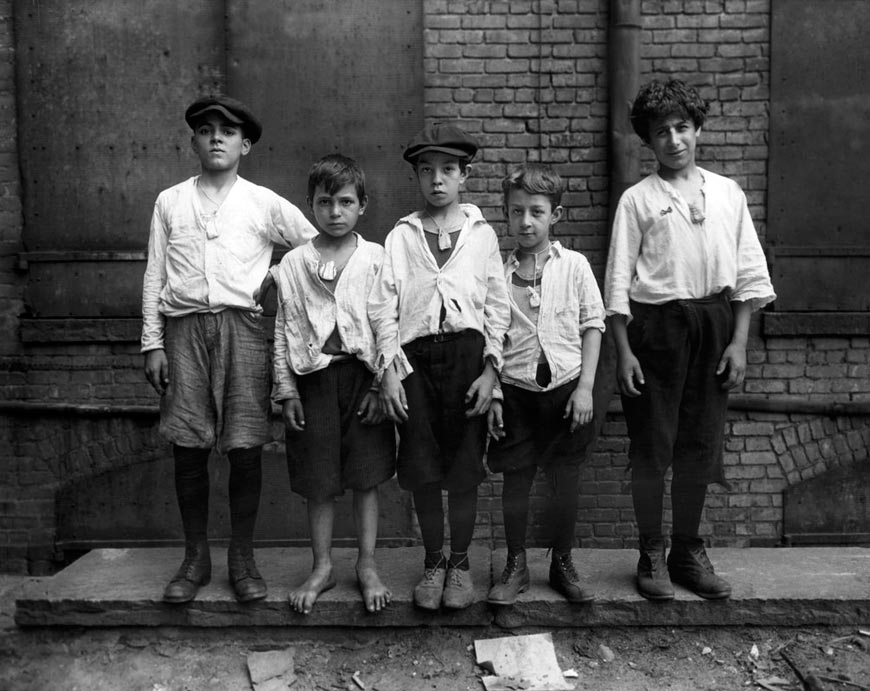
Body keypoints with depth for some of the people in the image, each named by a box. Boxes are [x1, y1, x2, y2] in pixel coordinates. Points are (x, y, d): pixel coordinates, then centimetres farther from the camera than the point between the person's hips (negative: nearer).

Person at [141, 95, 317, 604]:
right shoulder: (169, 202, 14)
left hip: (242, 328, -1)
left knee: (245, 450, -1)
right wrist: (153, 342, 6)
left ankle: (243, 559, 14)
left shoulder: (265, 204, 9)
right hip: (184, 328, 2)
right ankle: (196, 559, 17)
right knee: (188, 449, 2)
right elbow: (154, 276, 12)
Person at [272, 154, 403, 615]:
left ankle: (367, 566, 20)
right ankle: (322, 567, 24)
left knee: (366, 477, 6)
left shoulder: (377, 261, 1)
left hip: (362, 374, -1)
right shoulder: (292, 265, 5)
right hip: (314, 376, 1)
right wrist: (286, 390, 0)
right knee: (318, 481, 8)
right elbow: (282, 331, 6)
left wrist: (380, 386, -5)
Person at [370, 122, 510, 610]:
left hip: (468, 352, 0)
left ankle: (460, 562, 21)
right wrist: (388, 369, -4)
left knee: (464, 467, 4)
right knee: (422, 469, 5)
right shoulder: (401, 236, 9)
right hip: (415, 355, 1)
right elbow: (384, 306, 5)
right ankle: (433, 562, 22)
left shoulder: (481, 233, 9)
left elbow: (498, 306, 6)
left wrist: (490, 369, -3)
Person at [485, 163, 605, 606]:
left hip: (566, 388, 0)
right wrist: (492, 394, -1)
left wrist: (585, 387, -6)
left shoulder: (574, 266, -1)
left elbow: (593, 325, 1)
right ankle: (515, 566, 24)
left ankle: (562, 564, 27)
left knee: (565, 482, 9)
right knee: (515, 481, 7)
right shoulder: (499, 273, 1)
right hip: (516, 390, 0)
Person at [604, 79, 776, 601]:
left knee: (700, 443, 10)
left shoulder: (728, 194, 8)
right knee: (651, 444, 3)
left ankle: (689, 552, 25)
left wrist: (739, 342, 0)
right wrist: (624, 351, -8)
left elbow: (750, 274, 7)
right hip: (656, 323, -2)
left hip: (715, 322, 3)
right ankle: (652, 555, 18)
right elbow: (619, 281, -2)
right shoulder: (638, 199, 1)